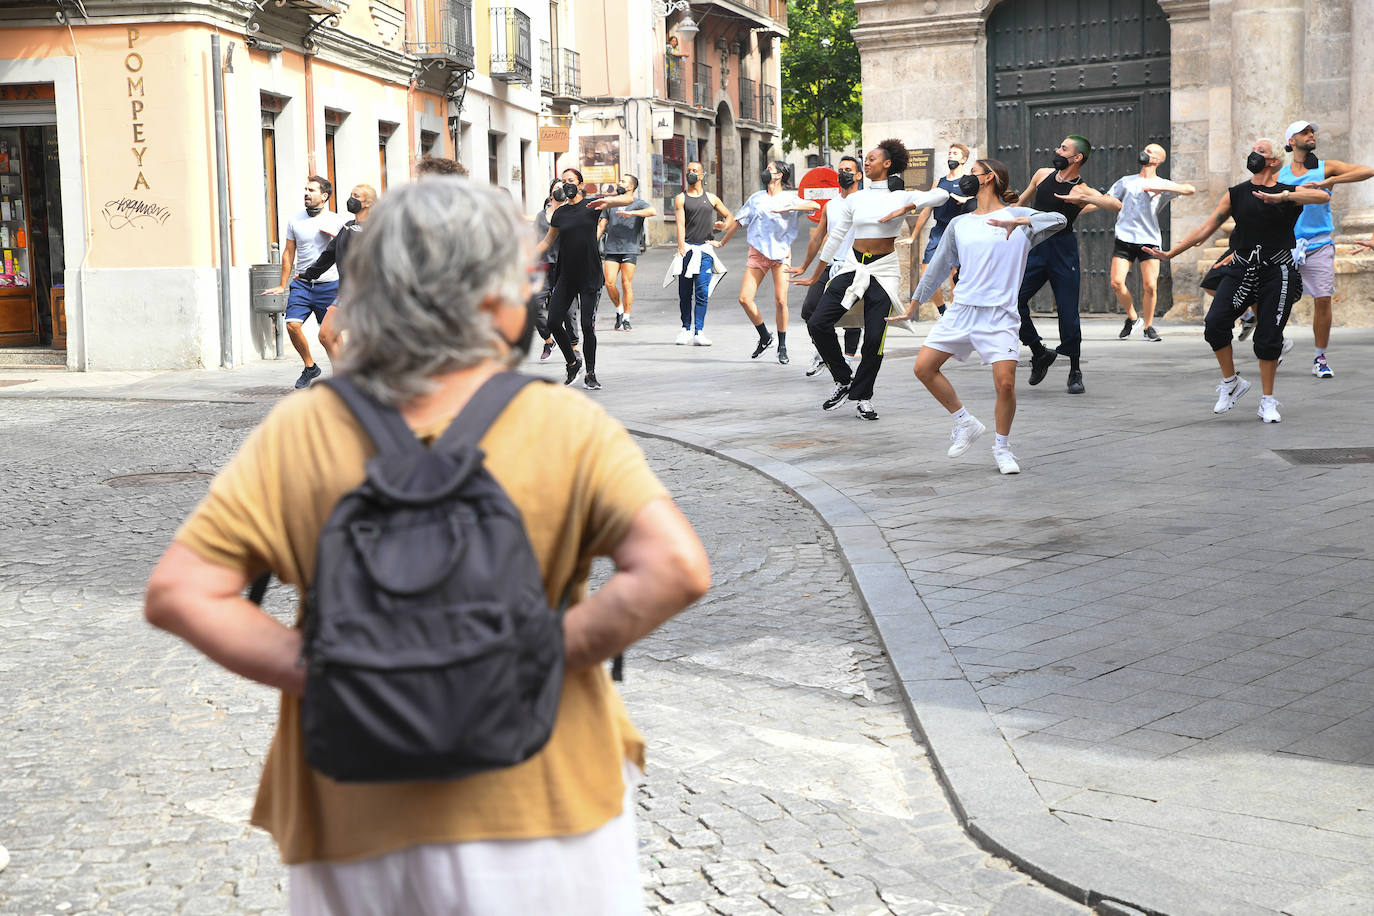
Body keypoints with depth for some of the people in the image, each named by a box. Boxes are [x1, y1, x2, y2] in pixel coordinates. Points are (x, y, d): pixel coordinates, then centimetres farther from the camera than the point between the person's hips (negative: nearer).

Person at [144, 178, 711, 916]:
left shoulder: (302, 433, -4)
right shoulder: (565, 427, -10)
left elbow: (176, 593, -10)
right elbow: (675, 568, -23)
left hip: (354, 828, 2)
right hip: (536, 815, -2)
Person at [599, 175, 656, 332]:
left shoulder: (638, 203, 3)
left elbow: (653, 211, -17)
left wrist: (631, 213, -22)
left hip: (630, 250, -3)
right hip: (611, 249, 3)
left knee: (627, 285, -5)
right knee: (609, 283, -7)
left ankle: (626, 319, 5)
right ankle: (619, 310, 16)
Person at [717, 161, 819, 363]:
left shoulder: (789, 199, 2)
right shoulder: (756, 198, 12)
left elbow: (815, 206, -14)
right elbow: (738, 221, 20)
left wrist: (788, 209, -22)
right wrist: (722, 242, 23)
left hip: (781, 253, -3)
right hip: (758, 253, 3)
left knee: (780, 301, -6)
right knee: (744, 299, -8)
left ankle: (782, 347, 8)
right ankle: (765, 337, 11)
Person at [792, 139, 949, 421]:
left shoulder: (900, 196, 1)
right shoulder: (855, 199, 10)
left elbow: (941, 194, -13)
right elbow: (835, 237, 16)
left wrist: (905, 209, -23)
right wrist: (815, 277, 18)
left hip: (883, 271, -3)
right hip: (854, 267, 3)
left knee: (874, 339, -7)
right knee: (818, 323, -9)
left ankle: (862, 397, 13)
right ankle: (844, 380, 9)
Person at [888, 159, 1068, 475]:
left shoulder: (1017, 214, 3)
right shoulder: (958, 224, 14)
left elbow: (1059, 220, -13)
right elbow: (937, 269, 21)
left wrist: (1020, 222, -29)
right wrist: (912, 308, 23)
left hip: (999, 315, -5)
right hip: (961, 310, 5)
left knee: (1005, 383, -15)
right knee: (924, 367, -4)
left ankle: (1002, 447, 8)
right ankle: (965, 423, 13)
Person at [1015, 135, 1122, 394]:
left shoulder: (1082, 191, -8)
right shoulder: (1042, 175, 7)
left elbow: (1116, 205, -23)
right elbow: (1023, 202, 24)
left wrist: (1081, 198, -29)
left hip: (1063, 251, -4)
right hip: (1035, 248, 4)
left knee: (1068, 312, -2)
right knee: (1014, 302, -8)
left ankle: (1075, 372, 12)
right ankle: (1040, 353, 11)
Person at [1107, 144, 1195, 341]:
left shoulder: (1162, 184, 9)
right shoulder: (1126, 181, 18)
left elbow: (1190, 189, -6)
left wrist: (1161, 188, -14)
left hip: (1149, 240, -2)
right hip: (1124, 237, 2)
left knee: (1150, 286, -11)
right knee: (1116, 283, -11)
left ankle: (1148, 326, 8)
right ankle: (1132, 317, 12)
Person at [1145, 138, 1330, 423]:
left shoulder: (1290, 192, 1)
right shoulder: (1235, 194, 11)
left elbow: (1323, 196, -18)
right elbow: (1206, 229, 11)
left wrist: (1282, 197, -30)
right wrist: (1170, 253, 5)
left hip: (1278, 272, -3)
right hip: (1241, 268, 3)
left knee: (1268, 336, -4)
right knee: (1215, 323, -13)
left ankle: (1268, 401, 11)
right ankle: (1231, 382, 8)